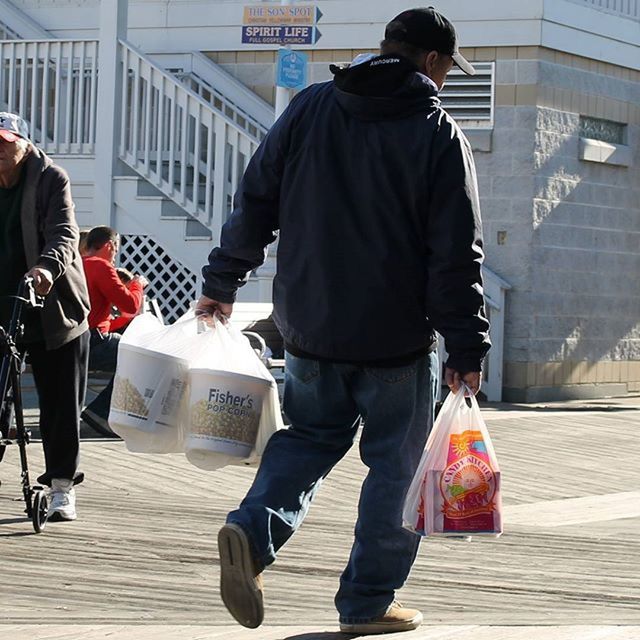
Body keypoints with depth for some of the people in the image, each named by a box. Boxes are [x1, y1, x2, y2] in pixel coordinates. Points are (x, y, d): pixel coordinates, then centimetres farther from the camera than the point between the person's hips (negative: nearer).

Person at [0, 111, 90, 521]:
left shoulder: (51, 178, -7)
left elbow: (64, 233, -19)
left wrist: (47, 266, -39)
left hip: (55, 309, -3)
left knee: (62, 405, 1)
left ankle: (62, 488, 8)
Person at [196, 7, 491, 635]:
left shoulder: (308, 110, 3)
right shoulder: (440, 135, -8)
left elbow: (254, 202, 7)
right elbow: (457, 254, -11)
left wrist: (222, 282, 17)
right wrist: (466, 349, -7)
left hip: (310, 326, 4)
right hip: (398, 342, -4)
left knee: (310, 436, 20)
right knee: (395, 465, 9)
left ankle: (253, 530, -5)